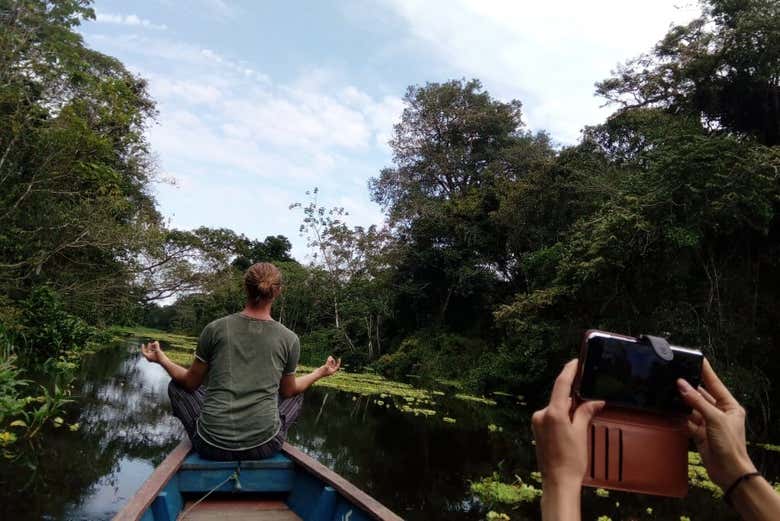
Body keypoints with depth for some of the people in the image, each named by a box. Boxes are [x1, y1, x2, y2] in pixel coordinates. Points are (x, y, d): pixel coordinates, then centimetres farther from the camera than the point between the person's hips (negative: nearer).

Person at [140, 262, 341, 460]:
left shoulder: (215, 329, -7)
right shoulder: (290, 339, -5)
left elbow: (191, 383, 6)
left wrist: (162, 360, 23)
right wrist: (321, 373, 26)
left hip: (212, 446, -1)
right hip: (265, 447, 1)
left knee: (176, 385, 23)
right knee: (297, 395, 29)